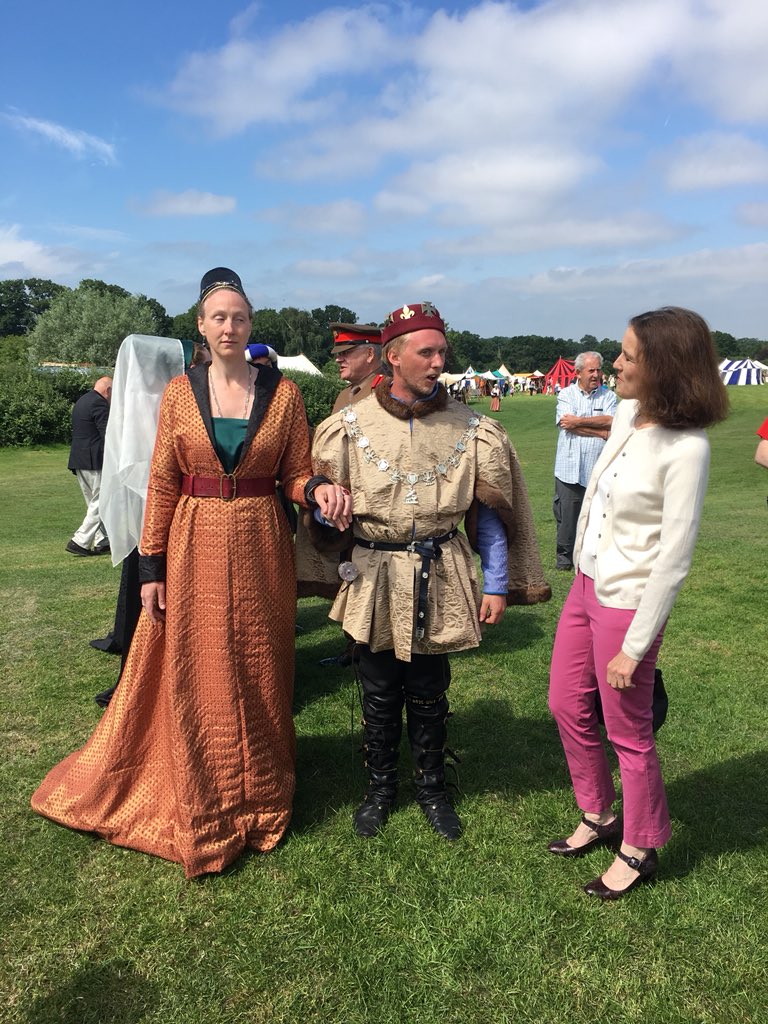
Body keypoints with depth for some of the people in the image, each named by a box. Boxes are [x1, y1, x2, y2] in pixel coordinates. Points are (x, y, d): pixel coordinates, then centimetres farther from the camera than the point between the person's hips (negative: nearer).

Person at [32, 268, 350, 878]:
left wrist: (319, 490, -21)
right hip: (194, 549, 1)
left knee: (258, 677, 11)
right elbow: (162, 484, 1)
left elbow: (295, 474, 3)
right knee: (194, 681, 9)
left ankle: (258, 798, 33)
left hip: (260, 549, 0)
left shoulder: (282, 392, 0)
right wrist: (152, 566, -1)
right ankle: (200, 812, 30)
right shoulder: (181, 392, 1)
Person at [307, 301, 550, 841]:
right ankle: (381, 786, 36)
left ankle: (433, 787, 36)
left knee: (429, 693, 13)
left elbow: (490, 513, 2)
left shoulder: (471, 429, -1)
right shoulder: (350, 425, -3)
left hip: (440, 579, 0)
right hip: (373, 578, 0)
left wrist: (497, 585, -1)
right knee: (379, 691, 14)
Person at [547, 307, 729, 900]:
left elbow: (674, 559, -21)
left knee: (629, 733, 9)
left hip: (627, 602, -8)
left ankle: (639, 851, 35)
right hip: (586, 585, 8)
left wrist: (635, 646, -17)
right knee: (567, 704, 19)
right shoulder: (628, 415, 1)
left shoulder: (685, 448, -22)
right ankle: (600, 817, 42)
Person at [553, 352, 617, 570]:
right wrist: (602, 432, -9)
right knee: (566, 514, 5)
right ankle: (564, 556, 20)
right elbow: (566, 424, -12)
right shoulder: (566, 394, 5)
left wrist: (579, 421, -13)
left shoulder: (608, 396, 9)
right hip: (569, 468, -1)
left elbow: (611, 421, -9)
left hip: (598, 469, 1)